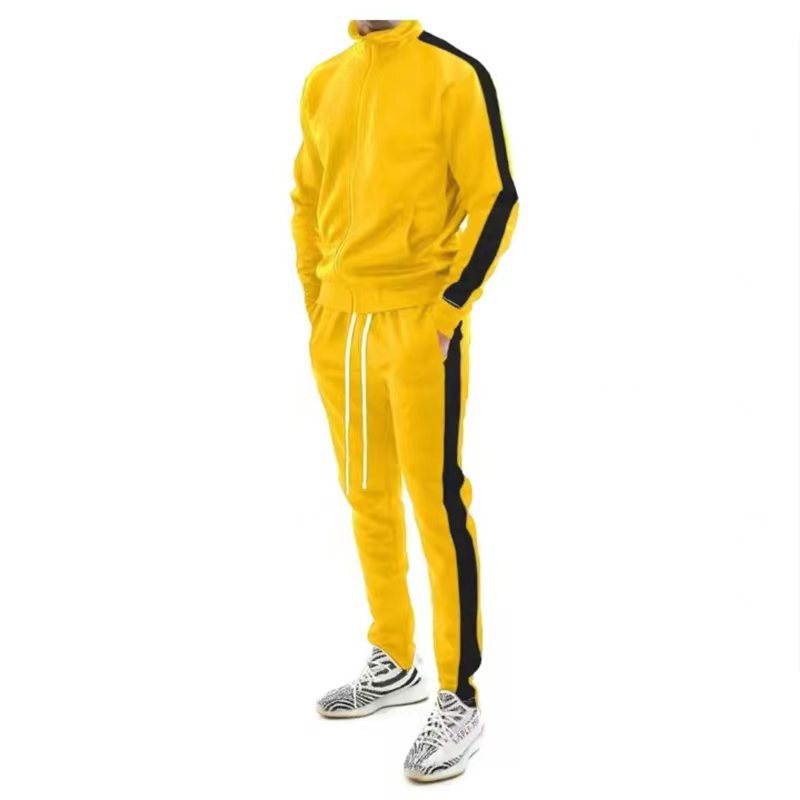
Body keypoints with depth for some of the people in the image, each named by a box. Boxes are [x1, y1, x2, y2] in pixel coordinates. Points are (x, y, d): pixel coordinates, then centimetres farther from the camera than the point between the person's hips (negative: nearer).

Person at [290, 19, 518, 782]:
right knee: (368, 499, 14)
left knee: (436, 503, -4)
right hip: (341, 323, 6)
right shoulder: (323, 81, 12)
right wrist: (315, 303, 13)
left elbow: (495, 200, -9)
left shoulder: (454, 75, -7)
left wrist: (448, 309, -16)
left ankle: (459, 700, 6)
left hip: (419, 320, -6)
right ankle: (393, 664, 30)